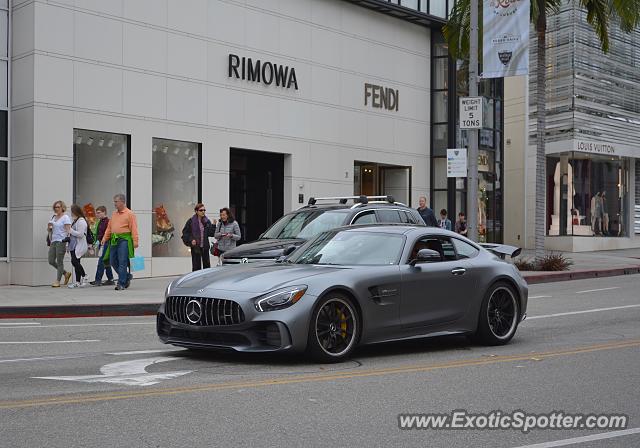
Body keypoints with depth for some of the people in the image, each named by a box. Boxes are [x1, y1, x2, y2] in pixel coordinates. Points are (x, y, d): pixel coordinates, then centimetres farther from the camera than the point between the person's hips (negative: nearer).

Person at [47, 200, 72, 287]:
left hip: (61, 241, -8)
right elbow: (49, 230, 24)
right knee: (51, 261, 4)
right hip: (53, 241, 8)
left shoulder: (65, 217, -3)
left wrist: (67, 239, -20)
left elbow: (68, 230, -10)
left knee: (59, 262, -4)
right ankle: (66, 273, 21)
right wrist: (49, 227, 1)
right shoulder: (53, 217, 17)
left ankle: (58, 281, 1)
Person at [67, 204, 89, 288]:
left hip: (79, 246, -10)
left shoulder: (81, 221, -13)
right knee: (75, 263, 8)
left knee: (75, 261, -18)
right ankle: (77, 282, 11)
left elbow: (80, 234, -20)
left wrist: (71, 231, -14)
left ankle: (84, 277, -6)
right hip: (74, 246, 10)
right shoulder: (75, 221, 19)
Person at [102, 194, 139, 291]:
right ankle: (127, 276, 25)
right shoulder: (114, 214, 18)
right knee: (113, 261, 7)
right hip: (114, 240, 7)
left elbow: (134, 229, -10)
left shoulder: (130, 214, -3)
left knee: (122, 262, -7)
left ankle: (121, 283, -4)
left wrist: (135, 241, -17)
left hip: (124, 240, -7)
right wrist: (105, 238, 10)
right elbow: (109, 227, 21)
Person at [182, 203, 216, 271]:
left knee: (207, 264, 6)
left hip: (205, 246, 3)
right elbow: (185, 232, -1)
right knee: (196, 265, 1)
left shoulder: (207, 221, 5)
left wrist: (213, 226, -12)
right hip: (195, 247, -3)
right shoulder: (191, 221, -5)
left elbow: (211, 233, 2)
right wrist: (191, 240, -13)